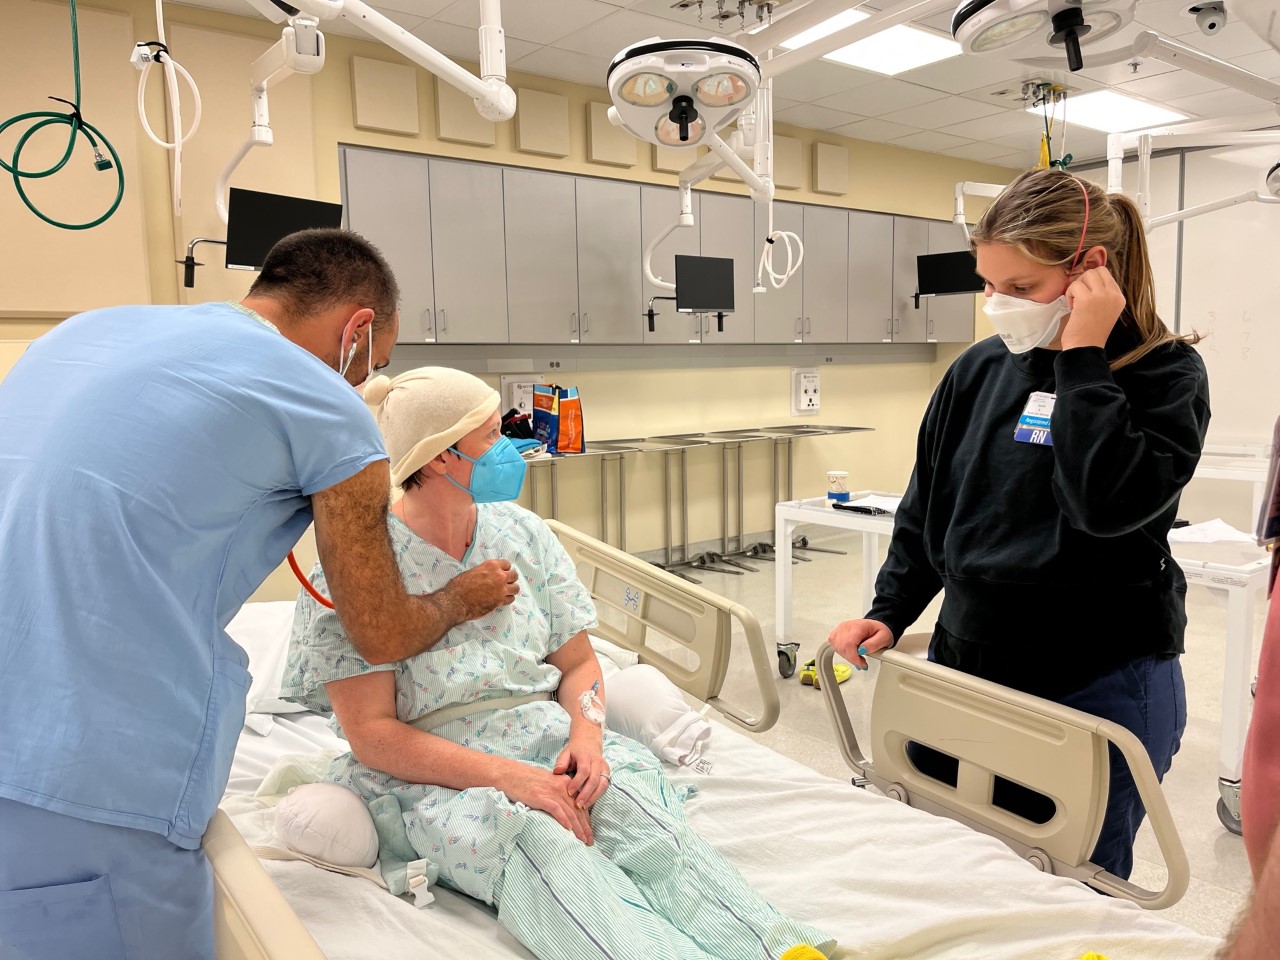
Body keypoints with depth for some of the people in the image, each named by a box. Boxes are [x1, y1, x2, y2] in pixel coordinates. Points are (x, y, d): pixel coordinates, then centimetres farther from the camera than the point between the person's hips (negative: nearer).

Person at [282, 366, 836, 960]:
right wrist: (505, 776, -22)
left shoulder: (522, 533, 8)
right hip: (439, 775, -3)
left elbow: (577, 663, 11)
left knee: (643, 814, -29)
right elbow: (371, 733, -11)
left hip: (550, 742, 4)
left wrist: (585, 737, -12)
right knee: (544, 846, -36)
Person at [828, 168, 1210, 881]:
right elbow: (927, 507, 12)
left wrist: (1082, 360, -20)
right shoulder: (981, 369, 4)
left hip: (1099, 689, -4)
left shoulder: (1168, 373, -7)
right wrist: (889, 613, 4)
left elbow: (1110, 503, -26)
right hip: (965, 668, 4)